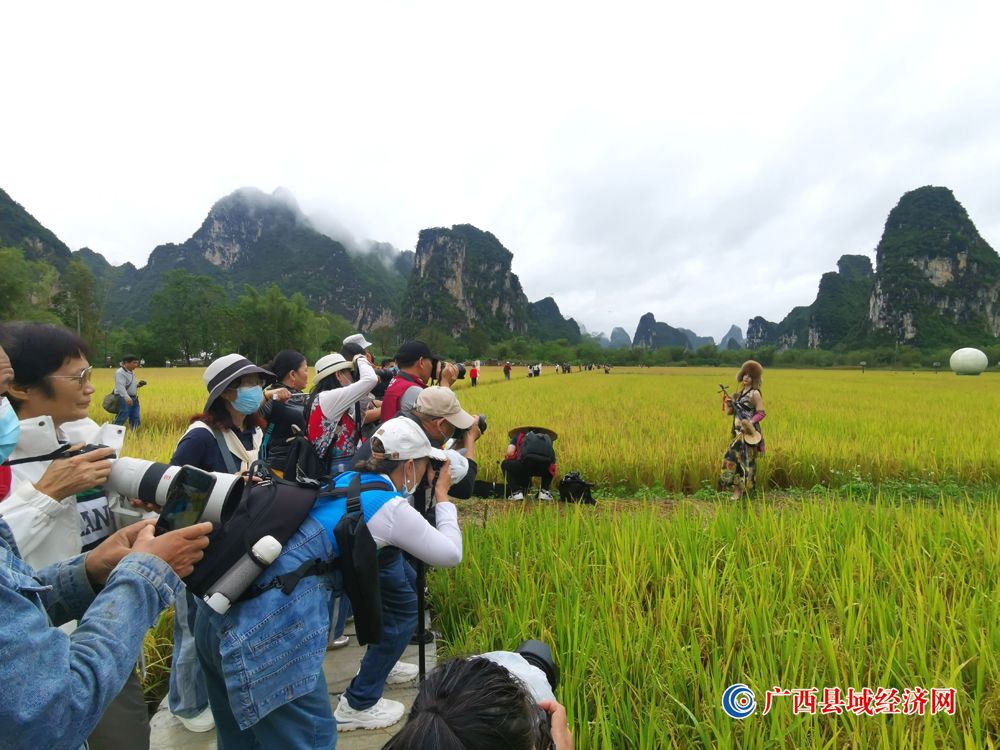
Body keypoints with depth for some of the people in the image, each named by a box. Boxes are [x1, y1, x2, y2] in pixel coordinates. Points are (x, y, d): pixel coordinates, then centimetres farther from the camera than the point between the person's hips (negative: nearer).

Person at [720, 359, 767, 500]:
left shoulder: (755, 394, -8)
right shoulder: (740, 392, 14)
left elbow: (761, 413, -12)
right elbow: (730, 412, 15)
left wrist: (751, 422, -25)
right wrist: (729, 404, -5)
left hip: (749, 432, -7)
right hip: (738, 432, 7)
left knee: (744, 459, -7)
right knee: (732, 457, 4)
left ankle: (740, 491, -3)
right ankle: (737, 488, 12)